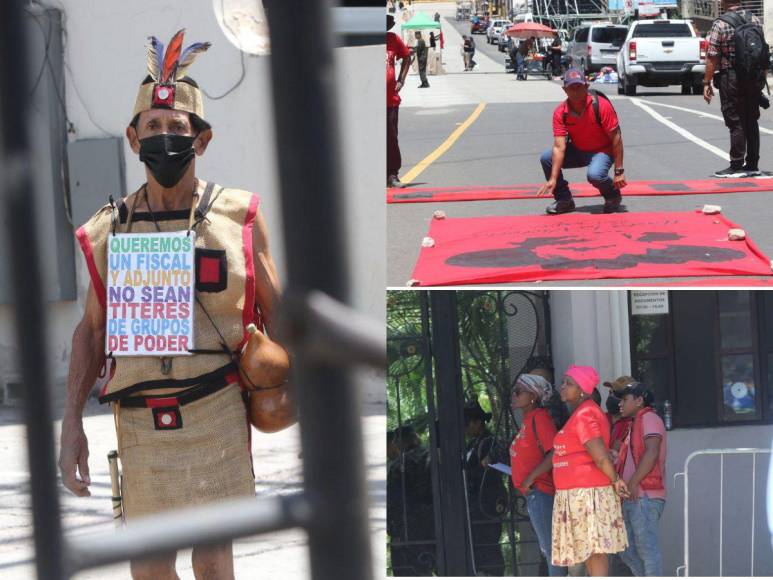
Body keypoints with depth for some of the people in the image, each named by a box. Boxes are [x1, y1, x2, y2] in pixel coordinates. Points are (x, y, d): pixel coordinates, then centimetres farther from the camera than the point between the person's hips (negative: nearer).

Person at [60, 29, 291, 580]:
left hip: (216, 414, -2)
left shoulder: (239, 216, 2)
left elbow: (276, 315, 8)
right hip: (140, 422, 3)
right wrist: (72, 424, 6)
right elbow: (91, 330, 13)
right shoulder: (111, 228, 7)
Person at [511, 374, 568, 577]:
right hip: (533, 493, 10)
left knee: (550, 548, -9)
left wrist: (531, 478, -20)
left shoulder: (539, 417, -11)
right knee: (547, 548, 12)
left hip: (539, 490, -10)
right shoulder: (528, 420, 17)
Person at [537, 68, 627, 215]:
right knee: (546, 158, -16)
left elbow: (616, 138, -18)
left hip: (602, 151, -4)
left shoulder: (601, 105, -24)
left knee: (594, 174, -35)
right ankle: (564, 200, 2)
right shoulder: (560, 113, -15)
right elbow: (559, 147, -20)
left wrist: (619, 171, -20)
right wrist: (553, 179, -30)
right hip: (577, 151, 4)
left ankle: (613, 196, 1)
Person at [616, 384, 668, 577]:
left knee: (647, 550, -11)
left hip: (644, 497, -10)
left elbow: (651, 453, -19)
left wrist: (633, 483, -22)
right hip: (632, 499, 10)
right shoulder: (636, 424, 25)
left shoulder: (649, 418, -6)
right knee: (628, 550, 10)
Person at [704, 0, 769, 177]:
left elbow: (712, 57, -13)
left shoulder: (720, 24, -12)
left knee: (736, 123, -2)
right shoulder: (755, 20, 4)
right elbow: (763, 49, 9)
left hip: (731, 79, -5)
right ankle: (752, 165, 15)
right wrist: (762, 79, 16)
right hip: (754, 80, 5)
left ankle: (737, 167, -1)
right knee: (752, 122, 12)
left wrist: (707, 83, -7)